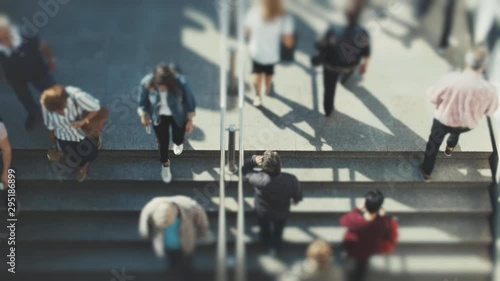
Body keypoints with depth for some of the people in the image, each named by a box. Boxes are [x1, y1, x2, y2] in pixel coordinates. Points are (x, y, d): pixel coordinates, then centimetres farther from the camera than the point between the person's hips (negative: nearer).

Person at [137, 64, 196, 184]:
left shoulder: (181, 82, -37)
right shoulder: (147, 83, -34)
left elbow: (189, 99, -17)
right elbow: (143, 100, -10)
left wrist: (190, 120, -7)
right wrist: (143, 115, 6)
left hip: (178, 115, 0)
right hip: (159, 116, 1)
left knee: (178, 139, 24)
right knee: (163, 142, 20)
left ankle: (178, 143, 66)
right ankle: (165, 164, 54)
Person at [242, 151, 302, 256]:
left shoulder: (260, 179, -44)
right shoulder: (291, 180, -39)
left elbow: (245, 170, -23)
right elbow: (298, 196, -16)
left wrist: (254, 160, -38)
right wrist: (296, 200, 7)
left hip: (263, 212, 0)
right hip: (282, 213, 0)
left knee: (264, 228, 35)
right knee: (278, 231, 33)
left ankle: (266, 243, 66)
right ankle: (276, 249, 61)